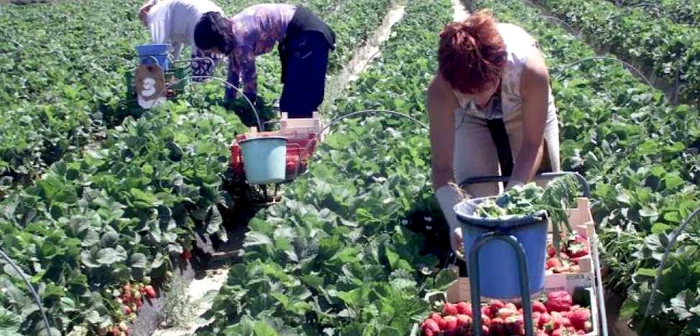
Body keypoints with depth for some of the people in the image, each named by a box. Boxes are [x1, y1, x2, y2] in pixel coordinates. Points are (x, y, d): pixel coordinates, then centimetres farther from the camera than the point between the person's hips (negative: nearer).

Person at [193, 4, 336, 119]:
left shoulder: (241, 38, -23)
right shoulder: (232, 32, 3)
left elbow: (249, 79, -17)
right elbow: (234, 73, 12)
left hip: (308, 34, -10)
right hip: (298, 34, 10)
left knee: (299, 95, -10)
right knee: (293, 94, 14)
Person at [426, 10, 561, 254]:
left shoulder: (530, 69, -45)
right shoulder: (441, 89, -43)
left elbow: (532, 144, -30)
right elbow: (443, 168, -36)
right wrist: (457, 224, -50)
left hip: (526, 108, 0)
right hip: (470, 118, 0)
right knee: (476, 195, -11)